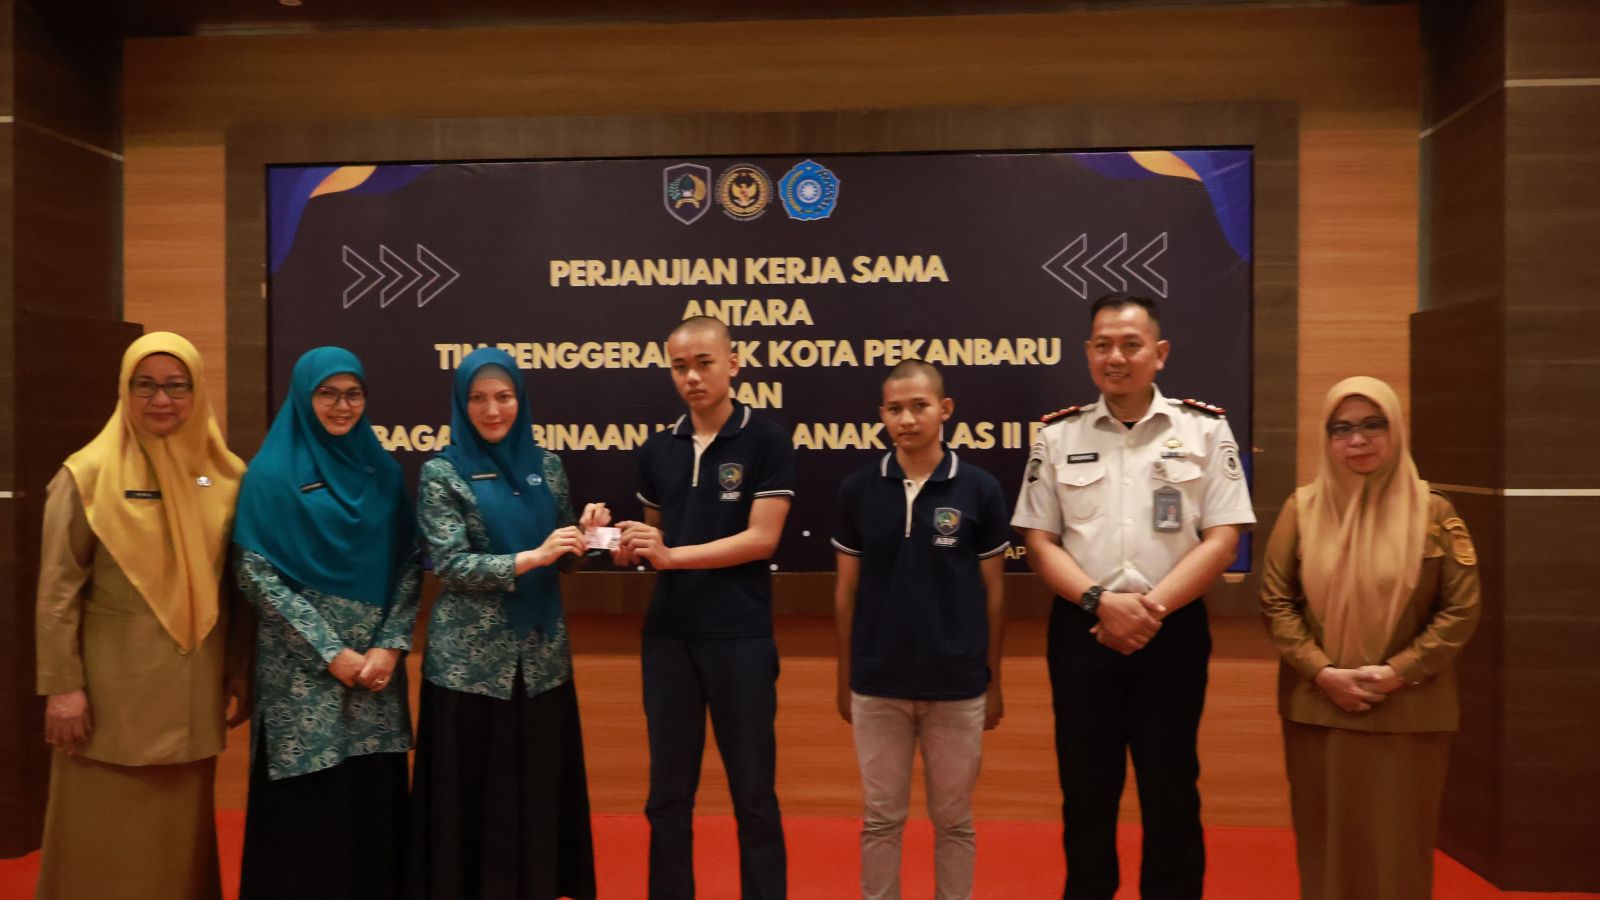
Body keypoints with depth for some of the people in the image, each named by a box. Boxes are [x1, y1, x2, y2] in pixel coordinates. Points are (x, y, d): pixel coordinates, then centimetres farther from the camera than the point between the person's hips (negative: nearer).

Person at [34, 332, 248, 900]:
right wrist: (62, 686, -10)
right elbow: (57, 593, -7)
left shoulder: (227, 476, 4)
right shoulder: (87, 475, -6)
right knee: (106, 842, 5)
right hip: (114, 693, -3)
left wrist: (242, 671, 9)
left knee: (182, 834, 13)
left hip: (194, 693, 3)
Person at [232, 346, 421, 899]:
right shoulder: (272, 473, -3)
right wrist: (331, 653, -13)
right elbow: (255, 574, -9)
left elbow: (409, 565, 7)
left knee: (375, 803, 7)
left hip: (377, 667, 4)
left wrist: (390, 646, -8)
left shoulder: (383, 472, 8)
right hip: (304, 674, -3)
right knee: (308, 813, 1)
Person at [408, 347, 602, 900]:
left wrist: (585, 532, -8)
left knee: (539, 785, 10)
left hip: (542, 653, 4)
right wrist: (530, 557, -23)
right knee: (472, 792, 4)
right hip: (471, 658, -3)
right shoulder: (442, 473, -4)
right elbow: (449, 564, -13)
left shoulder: (546, 465, 7)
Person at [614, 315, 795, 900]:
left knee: (753, 791, 6)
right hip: (667, 635, 4)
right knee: (668, 790, 12)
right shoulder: (657, 449, 8)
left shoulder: (766, 442, -6)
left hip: (741, 637, -4)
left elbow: (761, 539, -13)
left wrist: (671, 556, -18)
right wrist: (630, 548, -5)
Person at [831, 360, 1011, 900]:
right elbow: (846, 590, 5)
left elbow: (993, 591, 2)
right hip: (877, 686, 1)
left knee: (953, 819, 13)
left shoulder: (979, 490, -4)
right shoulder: (857, 491, -1)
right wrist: (844, 677, 6)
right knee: (881, 818, 12)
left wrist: (994, 680, 3)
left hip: (957, 687, -1)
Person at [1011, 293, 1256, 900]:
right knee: (1086, 791, 10)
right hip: (1082, 631, 1)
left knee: (1171, 792, 9)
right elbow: (1039, 541, 3)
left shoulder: (1205, 430, 1)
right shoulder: (1058, 435, 5)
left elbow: (1222, 539, -3)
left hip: (1173, 632, -1)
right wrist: (1100, 601, -13)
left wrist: (1153, 606, -14)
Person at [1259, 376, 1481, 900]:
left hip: (1408, 711, -1)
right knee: (1326, 842, 11)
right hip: (1317, 707, 1)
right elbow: (1276, 602, 0)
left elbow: (1461, 609, -3)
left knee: (1398, 847, 9)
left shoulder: (1432, 512, -2)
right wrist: (1322, 672, -11)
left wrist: (1399, 672, -12)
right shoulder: (1302, 509, 1)